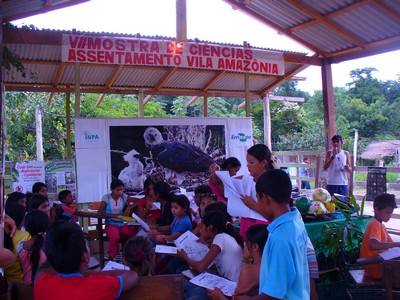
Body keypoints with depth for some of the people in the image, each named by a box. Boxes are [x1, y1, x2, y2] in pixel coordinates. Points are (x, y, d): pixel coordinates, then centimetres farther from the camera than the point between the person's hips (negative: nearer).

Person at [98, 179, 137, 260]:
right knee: (115, 237, -35)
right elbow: (99, 212, -11)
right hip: (111, 224, -3)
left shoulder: (124, 196, 4)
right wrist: (113, 215, -20)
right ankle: (111, 258, -12)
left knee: (135, 234, -23)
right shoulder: (106, 197, -5)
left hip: (122, 224, 3)